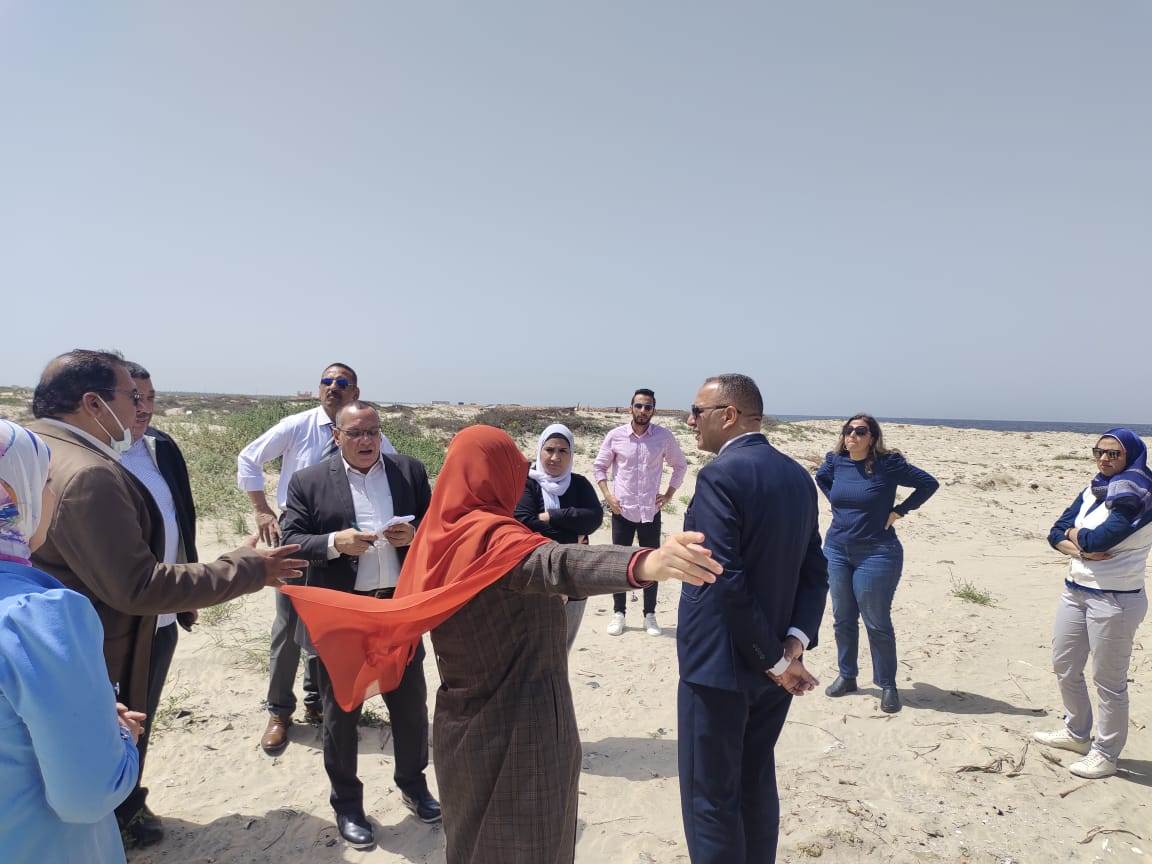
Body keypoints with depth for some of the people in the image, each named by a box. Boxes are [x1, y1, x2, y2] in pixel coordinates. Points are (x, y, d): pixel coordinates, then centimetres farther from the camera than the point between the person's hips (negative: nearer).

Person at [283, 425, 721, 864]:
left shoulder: (437, 533, 0)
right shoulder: (491, 536, -23)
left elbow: (402, 614, 11)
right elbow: (555, 564, -43)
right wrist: (644, 564, -59)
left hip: (463, 722, 8)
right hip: (518, 727, -8)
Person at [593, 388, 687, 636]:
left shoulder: (664, 437, -3)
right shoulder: (615, 436, -4)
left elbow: (680, 466, 10)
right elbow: (599, 466, 6)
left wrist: (669, 494, 2)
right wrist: (607, 495, -4)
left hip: (651, 511, 0)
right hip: (622, 510, 0)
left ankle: (650, 615, 19)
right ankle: (618, 613, 19)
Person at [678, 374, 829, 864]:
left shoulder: (719, 476, -19)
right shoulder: (798, 476, 6)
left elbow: (727, 583, -24)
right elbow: (815, 572, 5)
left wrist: (775, 659, -14)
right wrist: (795, 641, -5)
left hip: (720, 664, -8)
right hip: (769, 666, 8)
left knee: (710, 798, 6)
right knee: (756, 785, 22)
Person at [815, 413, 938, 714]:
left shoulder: (888, 464, -12)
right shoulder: (836, 461, 1)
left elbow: (929, 483, -6)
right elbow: (821, 478, 23)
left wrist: (899, 511, -8)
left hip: (876, 553, -5)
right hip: (836, 550, 5)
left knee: (877, 623, 2)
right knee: (843, 619, 13)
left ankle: (888, 685, 17)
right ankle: (846, 676, 29)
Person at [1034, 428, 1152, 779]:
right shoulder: (1094, 489, 10)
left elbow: (1099, 538, -24)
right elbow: (1057, 533, 6)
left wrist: (1076, 534, -3)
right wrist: (1081, 550, -13)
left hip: (1115, 600, -8)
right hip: (1075, 590, 8)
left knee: (1108, 680, 4)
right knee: (1064, 666, 19)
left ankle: (1106, 754, 20)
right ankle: (1077, 733, 37)